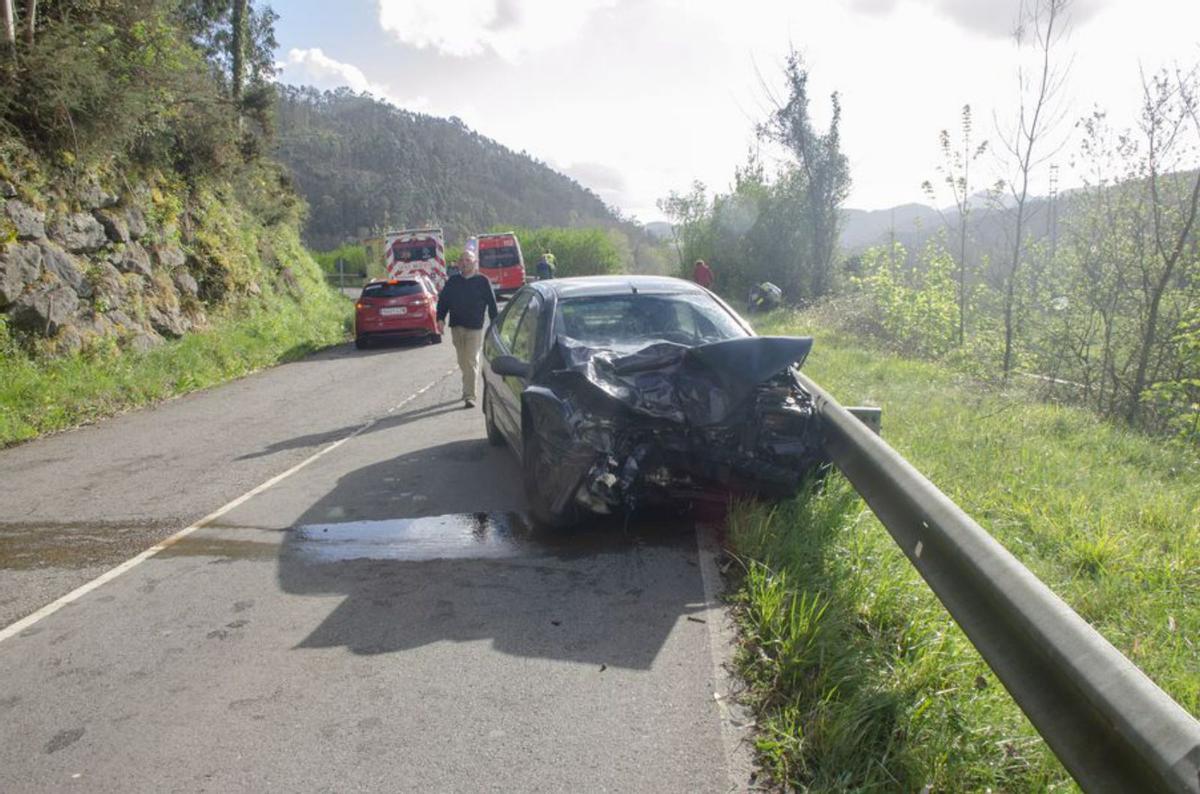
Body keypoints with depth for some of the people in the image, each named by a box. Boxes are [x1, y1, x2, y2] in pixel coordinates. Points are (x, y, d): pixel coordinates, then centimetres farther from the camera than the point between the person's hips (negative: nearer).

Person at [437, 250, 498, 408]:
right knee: (462, 361, 13)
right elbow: (443, 300, 13)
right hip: (456, 327, 4)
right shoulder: (452, 281, 10)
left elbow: (491, 303, 1)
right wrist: (440, 318, 0)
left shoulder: (483, 281, 0)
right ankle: (468, 387, 31)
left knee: (471, 361, -9)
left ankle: (469, 395, -10)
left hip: (475, 328, -4)